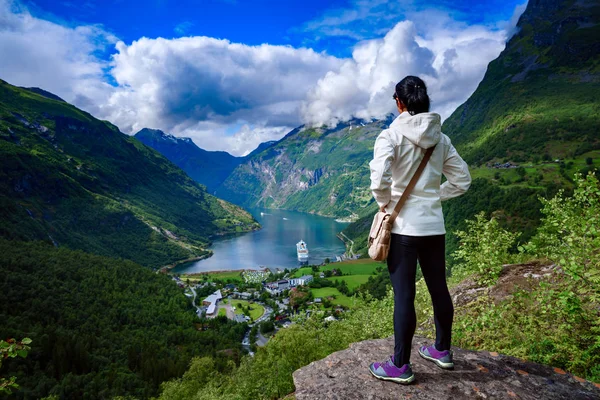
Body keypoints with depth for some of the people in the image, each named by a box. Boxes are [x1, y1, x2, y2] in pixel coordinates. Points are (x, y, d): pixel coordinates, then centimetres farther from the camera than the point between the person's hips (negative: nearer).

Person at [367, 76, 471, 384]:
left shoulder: (391, 135, -11)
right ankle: (442, 351, 35)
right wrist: (434, 196, 13)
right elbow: (462, 180, 10)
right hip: (434, 226, 6)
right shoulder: (441, 139, 7)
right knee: (439, 289, 17)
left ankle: (401, 366, 13)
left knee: (404, 295, 1)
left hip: (403, 227, -6)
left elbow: (379, 180, -25)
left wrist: (384, 203, -7)